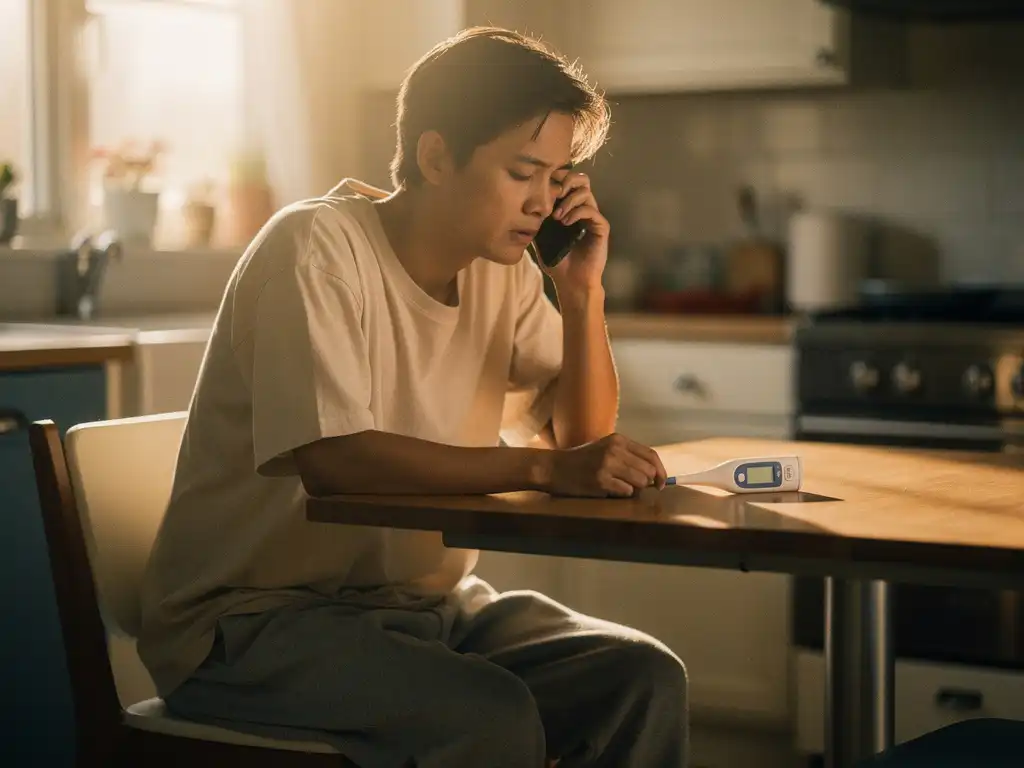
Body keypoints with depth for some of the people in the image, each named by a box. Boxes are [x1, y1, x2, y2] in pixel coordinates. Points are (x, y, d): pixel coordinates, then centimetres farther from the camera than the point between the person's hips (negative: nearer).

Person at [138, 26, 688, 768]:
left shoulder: (502, 269, 6)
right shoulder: (317, 247, -16)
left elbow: (583, 434, 9)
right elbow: (332, 458, -28)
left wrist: (582, 294, -7)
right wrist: (543, 468, -34)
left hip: (426, 599, 7)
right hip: (253, 617, -7)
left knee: (646, 680, -14)